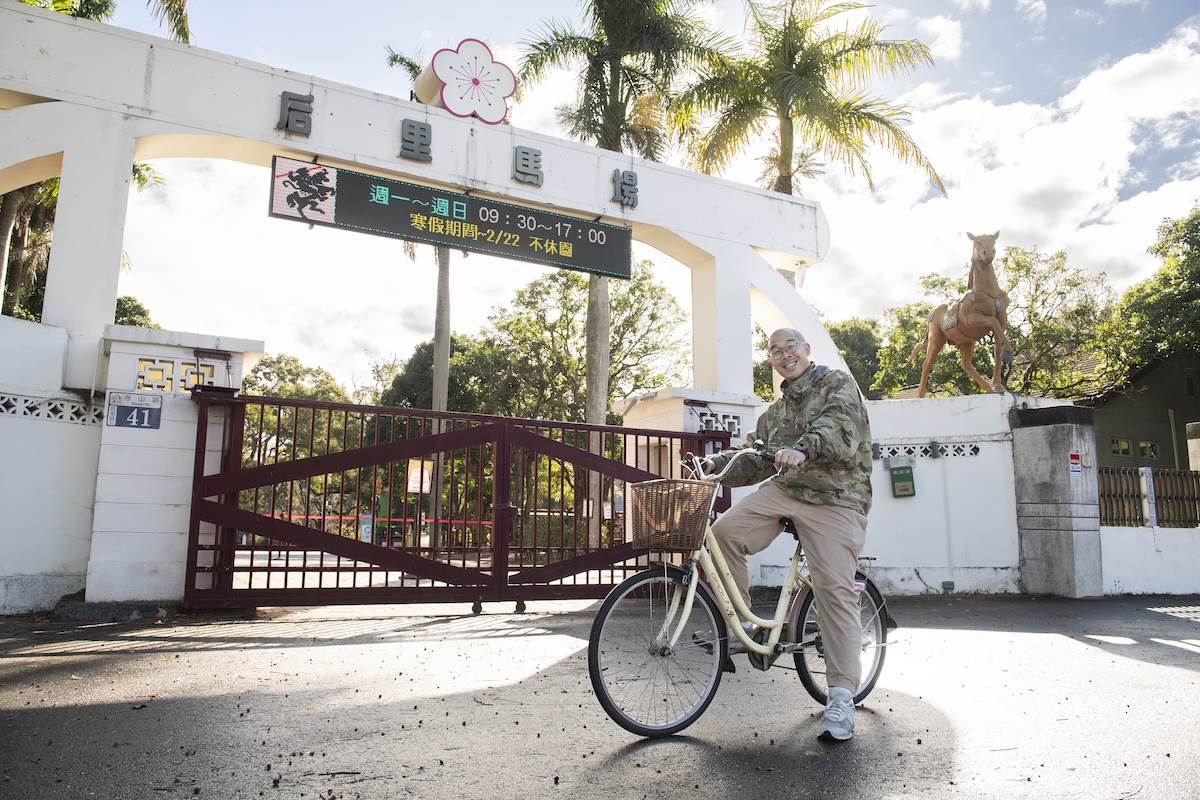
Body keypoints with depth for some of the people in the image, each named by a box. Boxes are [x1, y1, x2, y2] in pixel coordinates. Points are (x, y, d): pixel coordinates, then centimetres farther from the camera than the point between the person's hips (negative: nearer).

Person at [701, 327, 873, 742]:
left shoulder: (836, 382, 2)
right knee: (724, 529, -18)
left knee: (834, 590, -12)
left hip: (835, 498, -6)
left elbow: (842, 431, -17)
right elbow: (753, 458, 19)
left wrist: (803, 449, -37)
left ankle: (842, 697, -4)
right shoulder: (776, 410, 23)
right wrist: (715, 463, 1)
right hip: (783, 489, 6)